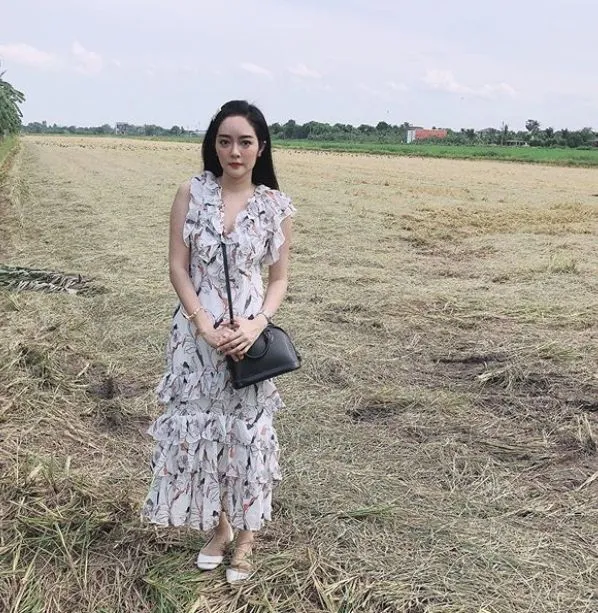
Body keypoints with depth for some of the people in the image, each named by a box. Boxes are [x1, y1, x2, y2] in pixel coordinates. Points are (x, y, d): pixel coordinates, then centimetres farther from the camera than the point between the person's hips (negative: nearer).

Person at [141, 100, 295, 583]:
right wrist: (206, 326, -14)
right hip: (197, 332, 1)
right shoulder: (192, 194, -3)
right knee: (197, 427, 9)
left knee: (248, 431, 8)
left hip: (249, 334, -1)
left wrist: (257, 324, -14)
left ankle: (246, 535, 28)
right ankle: (218, 526, 32)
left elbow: (280, 278, 3)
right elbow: (178, 267, -4)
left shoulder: (275, 205, -2)